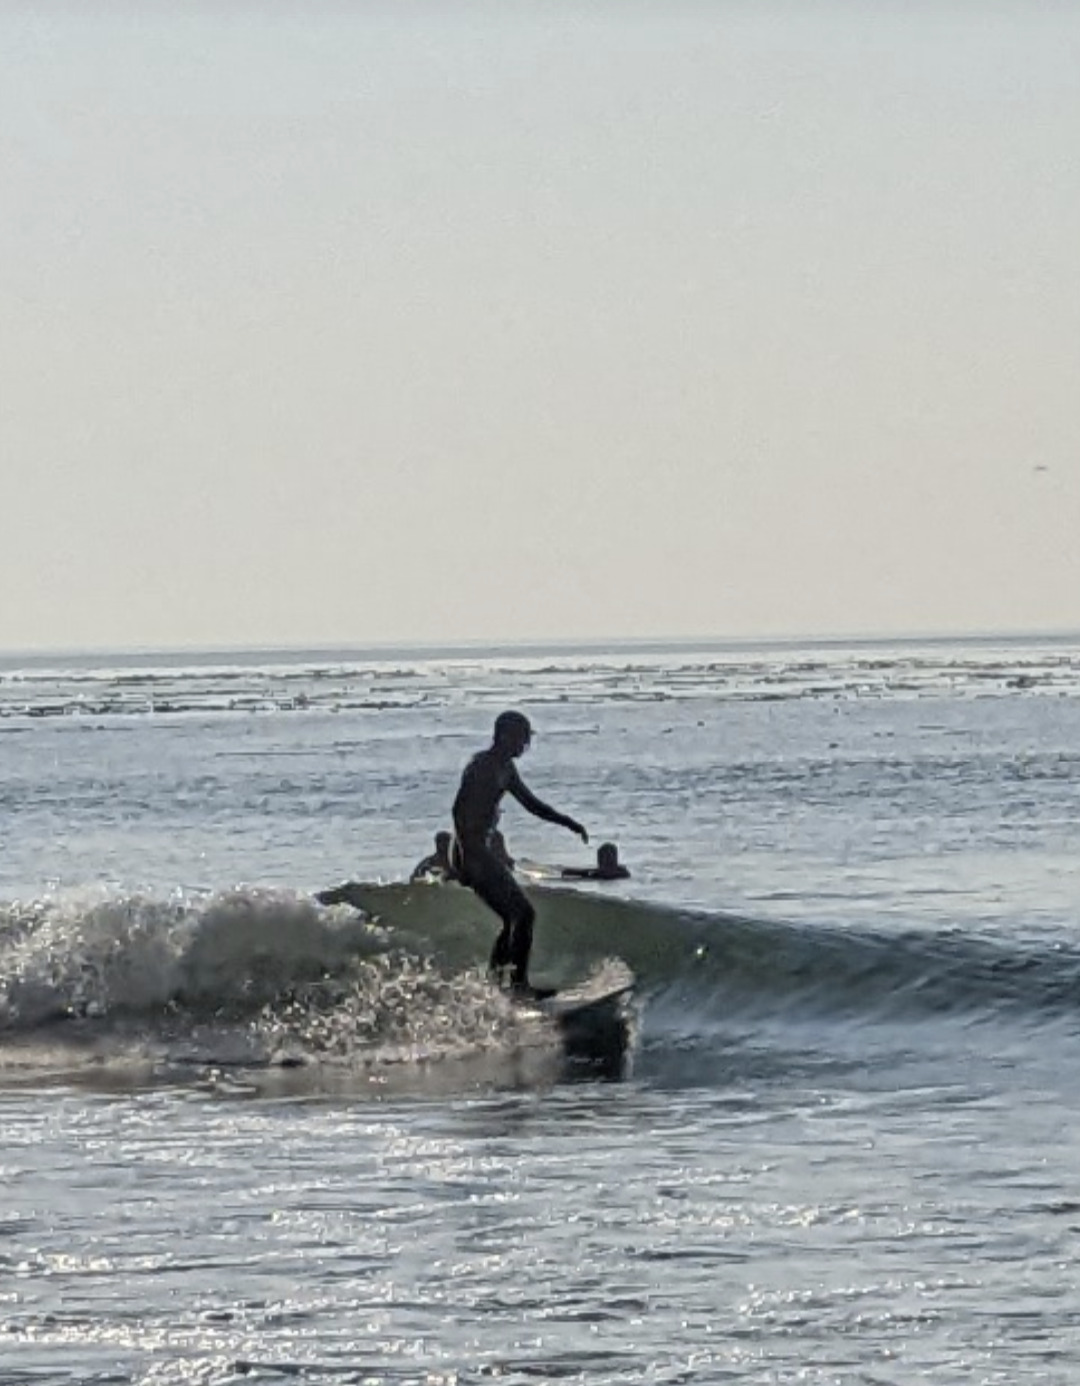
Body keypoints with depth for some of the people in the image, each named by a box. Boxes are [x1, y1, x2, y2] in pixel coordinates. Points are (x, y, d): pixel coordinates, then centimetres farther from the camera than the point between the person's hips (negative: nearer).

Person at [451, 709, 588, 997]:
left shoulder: (505, 768, 14)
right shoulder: (480, 767, -16)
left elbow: (531, 803, 26)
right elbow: (459, 811, -24)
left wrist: (568, 823, 17)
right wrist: (468, 857, -29)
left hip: (486, 852, 10)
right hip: (472, 854, -10)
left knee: (514, 918, 13)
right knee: (523, 913, -13)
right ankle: (518, 984, -12)